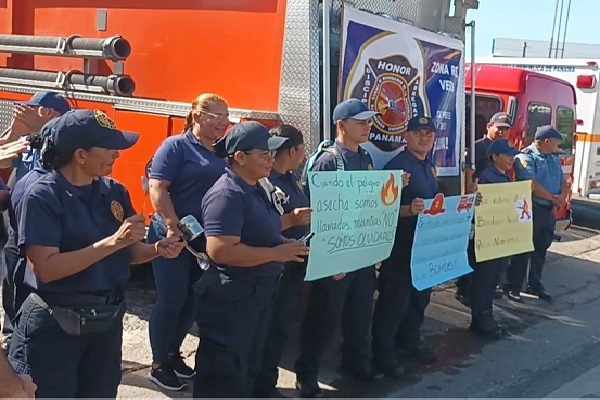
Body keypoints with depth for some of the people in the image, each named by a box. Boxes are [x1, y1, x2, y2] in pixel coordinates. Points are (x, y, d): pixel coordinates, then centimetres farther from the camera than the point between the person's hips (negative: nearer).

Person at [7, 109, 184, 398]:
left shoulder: (114, 192, 1)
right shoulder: (42, 196, -17)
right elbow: (46, 268, -25)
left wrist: (157, 249, -14)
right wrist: (112, 242, -29)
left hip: (108, 320, 6)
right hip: (54, 325, -6)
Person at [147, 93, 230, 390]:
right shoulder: (175, 146, -7)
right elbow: (157, 188, -15)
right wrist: (173, 227, -21)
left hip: (207, 240, 7)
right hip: (175, 238, -7)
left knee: (193, 300, 13)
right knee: (171, 300, 0)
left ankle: (173, 353, 31)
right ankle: (159, 365, 14)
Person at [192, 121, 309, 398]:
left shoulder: (256, 190, 9)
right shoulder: (227, 194, -21)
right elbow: (220, 250, -31)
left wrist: (285, 244, 4)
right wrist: (277, 254, -25)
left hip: (257, 295, 10)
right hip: (229, 298, -10)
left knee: (248, 368, 22)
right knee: (223, 376, 3)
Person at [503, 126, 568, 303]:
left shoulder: (554, 159, 15)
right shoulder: (526, 157, -12)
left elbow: (563, 182, 16)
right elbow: (531, 185, -22)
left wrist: (562, 197, -7)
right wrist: (554, 199, -12)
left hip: (550, 211, 8)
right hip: (530, 209, -8)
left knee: (541, 249, 15)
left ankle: (535, 285, 26)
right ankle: (513, 287, 5)